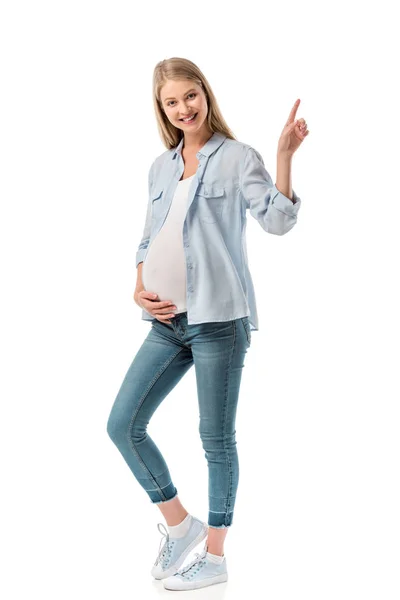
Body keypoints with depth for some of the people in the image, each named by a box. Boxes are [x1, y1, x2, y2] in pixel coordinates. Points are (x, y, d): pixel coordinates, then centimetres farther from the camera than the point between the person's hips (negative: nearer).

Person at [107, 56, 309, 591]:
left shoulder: (238, 157, -3)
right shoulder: (161, 167, 14)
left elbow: (277, 221, -14)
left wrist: (285, 155, -23)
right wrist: (140, 288, 3)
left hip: (219, 320, -6)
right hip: (168, 322, 6)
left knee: (216, 440, 4)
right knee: (123, 425, 5)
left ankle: (215, 557, 21)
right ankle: (180, 525, 23)